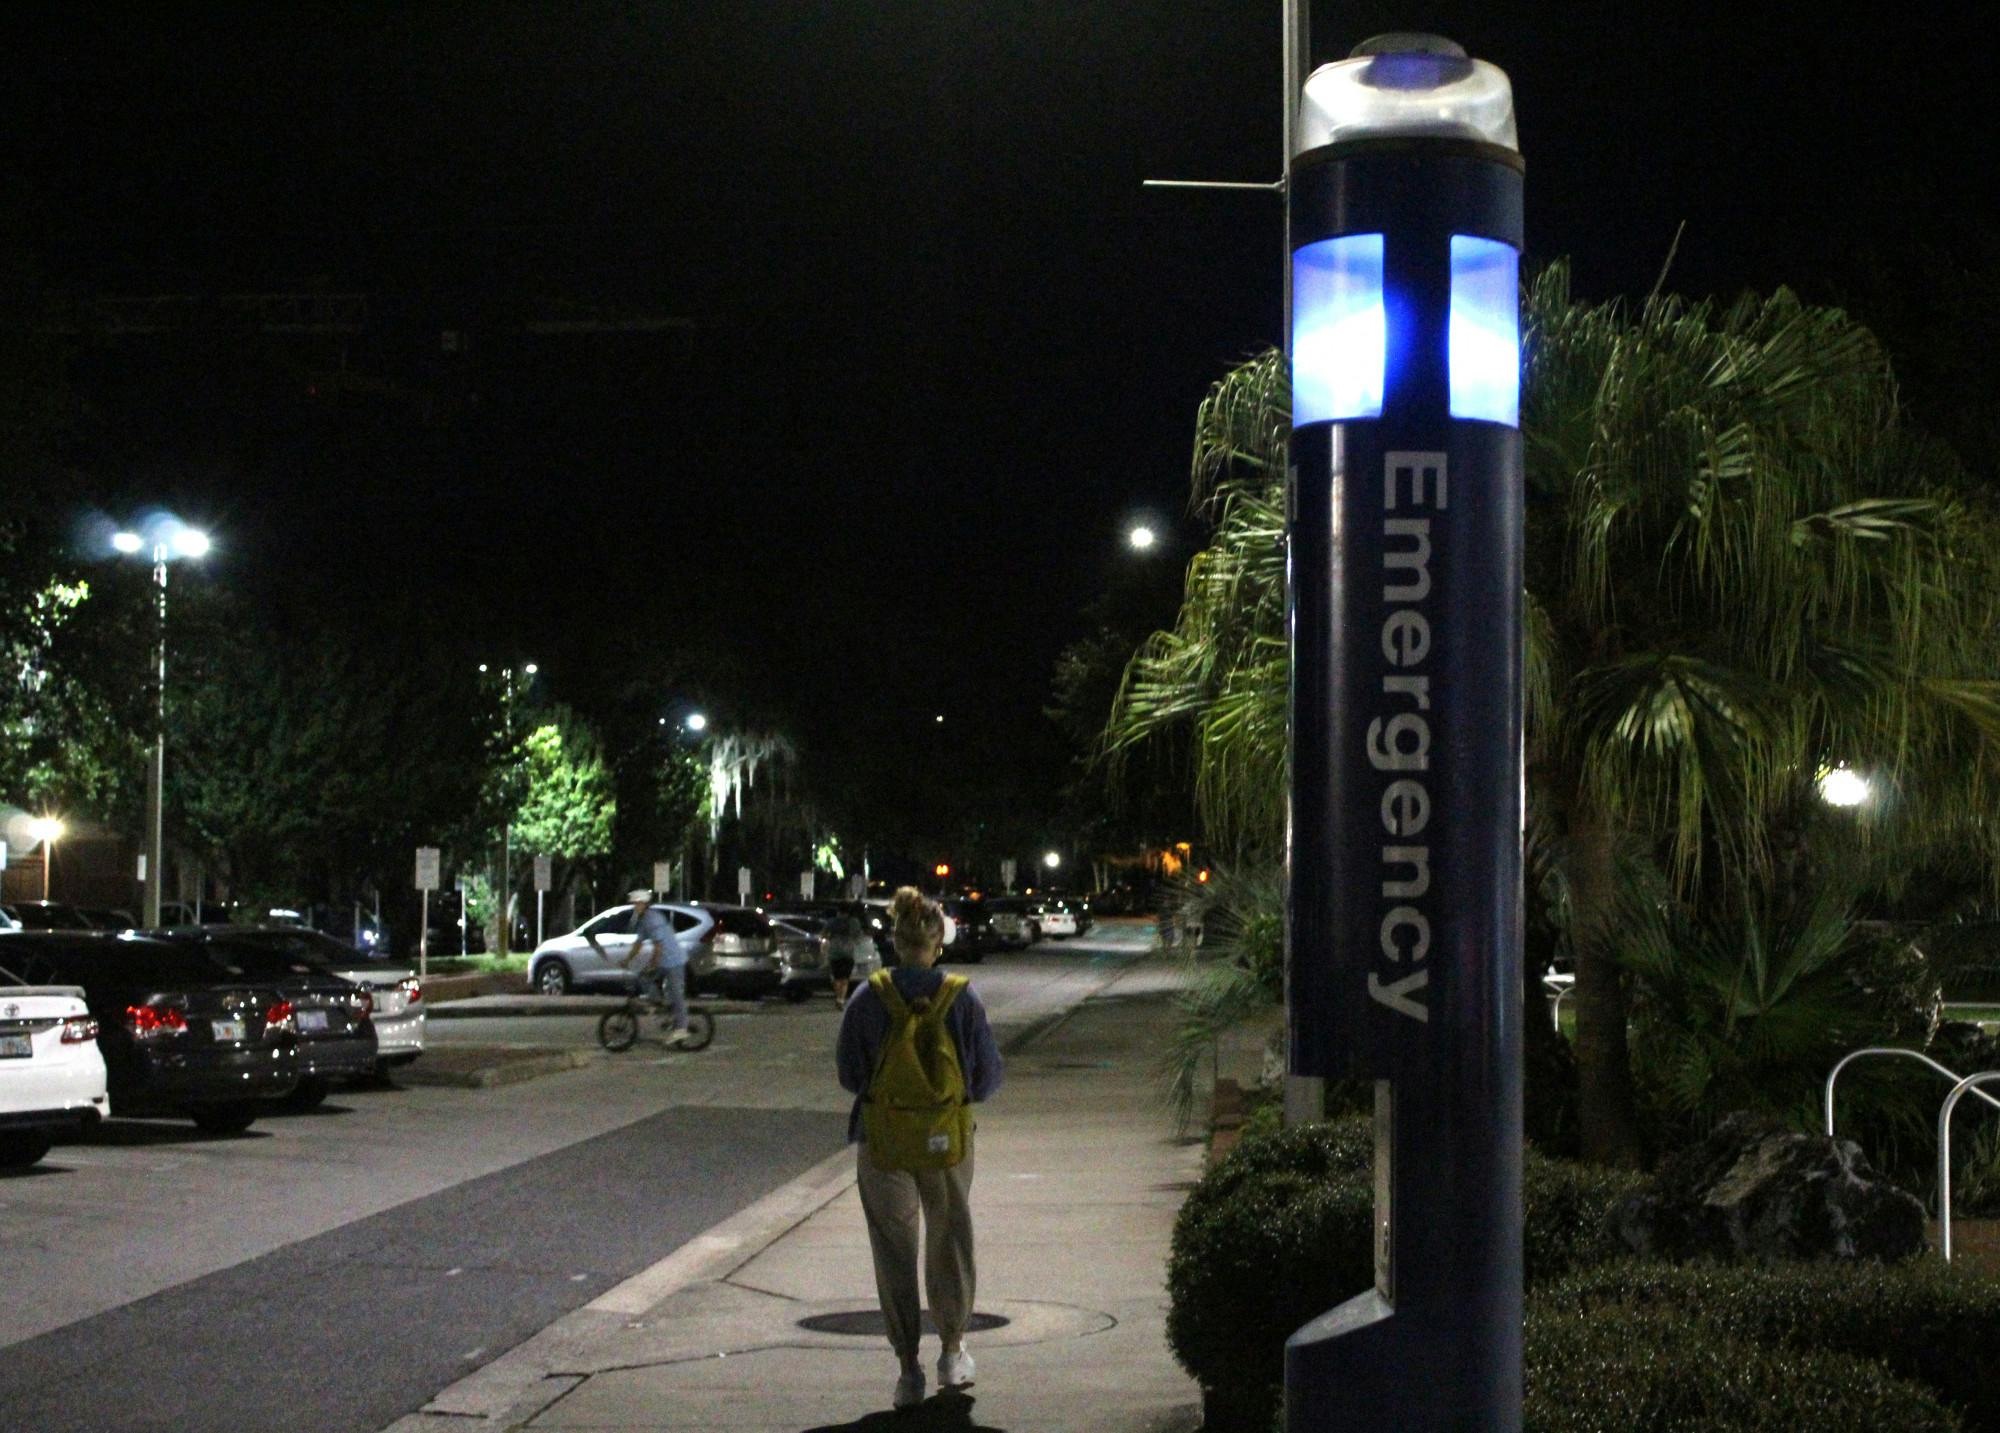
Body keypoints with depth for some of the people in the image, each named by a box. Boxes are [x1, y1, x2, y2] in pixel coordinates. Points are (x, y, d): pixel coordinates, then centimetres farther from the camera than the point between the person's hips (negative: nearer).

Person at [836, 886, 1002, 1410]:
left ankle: (909, 1367, 11)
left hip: (882, 1142, -1)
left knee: (895, 1253, 11)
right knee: (950, 1242, 21)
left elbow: (849, 1076, -3)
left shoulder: (868, 999, -11)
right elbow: (987, 1078, -3)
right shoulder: (962, 999, -10)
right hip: (948, 1140, 1)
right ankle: (952, 1352, 32)